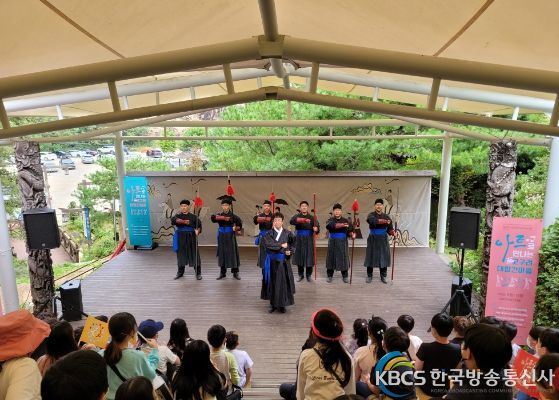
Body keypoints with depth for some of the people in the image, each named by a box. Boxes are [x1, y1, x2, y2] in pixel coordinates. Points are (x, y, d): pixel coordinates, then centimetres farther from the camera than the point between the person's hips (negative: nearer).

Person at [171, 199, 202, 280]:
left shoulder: (194, 216, 1)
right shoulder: (177, 216, 5)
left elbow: (199, 226, -5)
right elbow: (173, 220, -17)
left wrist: (197, 231, -27)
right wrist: (183, 221, -32)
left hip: (191, 237, -2)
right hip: (181, 238, 2)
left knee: (194, 255, -2)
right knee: (180, 255, 11)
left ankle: (198, 273, 9)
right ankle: (180, 272, 27)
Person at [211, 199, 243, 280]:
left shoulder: (233, 216, -2)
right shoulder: (219, 215, 3)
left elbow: (239, 225, 3)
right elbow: (213, 217, -16)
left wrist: (236, 228, -16)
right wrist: (223, 218, -26)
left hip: (230, 237, -2)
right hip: (222, 237, 2)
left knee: (233, 253, 0)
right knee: (222, 253, 8)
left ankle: (235, 272, 11)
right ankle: (222, 272, 20)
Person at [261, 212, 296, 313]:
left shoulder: (288, 233, 1)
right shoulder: (269, 234, 0)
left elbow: (293, 246, 5)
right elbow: (268, 244, -17)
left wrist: (289, 252, -15)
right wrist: (281, 245, -18)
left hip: (284, 262, 0)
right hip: (272, 261, 0)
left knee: (283, 282, 2)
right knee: (273, 282, 6)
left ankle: (282, 305, 15)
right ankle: (273, 304, 20)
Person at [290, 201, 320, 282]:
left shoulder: (312, 217, 1)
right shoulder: (296, 216, 1)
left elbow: (317, 226, -11)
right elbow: (291, 221, -21)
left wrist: (316, 229, -37)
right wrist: (303, 220, -37)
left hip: (309, 240, -1)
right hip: (299, 239, 1)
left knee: (309, 257, 1)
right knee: (299, 256, 7)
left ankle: (309, 275, 14)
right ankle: (301, 275, 20)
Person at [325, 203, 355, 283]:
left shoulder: (345, 220, 2)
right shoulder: (331, 220, -1)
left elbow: (349, 230, -3)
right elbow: (329, 225, -25)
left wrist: (352, 234, -27)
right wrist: (342, 225, -37)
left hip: (343, 242, 0)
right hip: (333, 242, 0)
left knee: (343, 258, 3)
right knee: (331, 258, 4)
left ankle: (345, 276, 16)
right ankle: (329, 276, 18)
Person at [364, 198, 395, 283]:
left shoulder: (386, 216, 5)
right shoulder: (371, 215, -4)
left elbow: (389, 229, 5)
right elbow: (374, 221, -27)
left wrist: (393, 233, -16)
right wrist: (385, 221, -34)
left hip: (383, 240, 2)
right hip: (373, 240, -2)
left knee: (384, 257, 3)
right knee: (371, 257, 2)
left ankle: (383, 276, 16)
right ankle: (369, 276, 14)